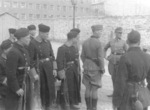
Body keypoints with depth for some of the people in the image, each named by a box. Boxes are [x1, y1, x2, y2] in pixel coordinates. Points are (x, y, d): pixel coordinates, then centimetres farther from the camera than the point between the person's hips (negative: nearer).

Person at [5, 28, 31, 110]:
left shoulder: (23, 50, 6)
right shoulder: (13, 52, -22)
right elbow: (10, 73, -23)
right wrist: (17, 89, -20)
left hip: (23, 83, 9)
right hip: (16, 85, -9)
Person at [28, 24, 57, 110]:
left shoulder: (48, 42, 2)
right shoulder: (33, 43, -12)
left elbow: (52, 56, 7)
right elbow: (31, 59, -10)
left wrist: (54, 68, 3)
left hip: (49, 66, 4)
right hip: (39, 68, -4)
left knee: (50, 86, 8)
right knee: (42, 87, 7)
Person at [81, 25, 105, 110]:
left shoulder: (85, 42, 2)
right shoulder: (98, 43, -17)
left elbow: (82, 56, 7)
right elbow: (100, 58, -18)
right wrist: (102, 69, -7)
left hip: (87, 68, 6)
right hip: (96, 68, -6)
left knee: (88, 88, 12)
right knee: (95, 89, 3)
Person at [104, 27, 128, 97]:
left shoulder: (123, 42, -3)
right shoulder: (111, 41, 6)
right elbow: (105, 48, 21)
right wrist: (105, 57, 11)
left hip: (119, 62, -3)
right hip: (112, 61, 4)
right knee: (113, 77, 10)